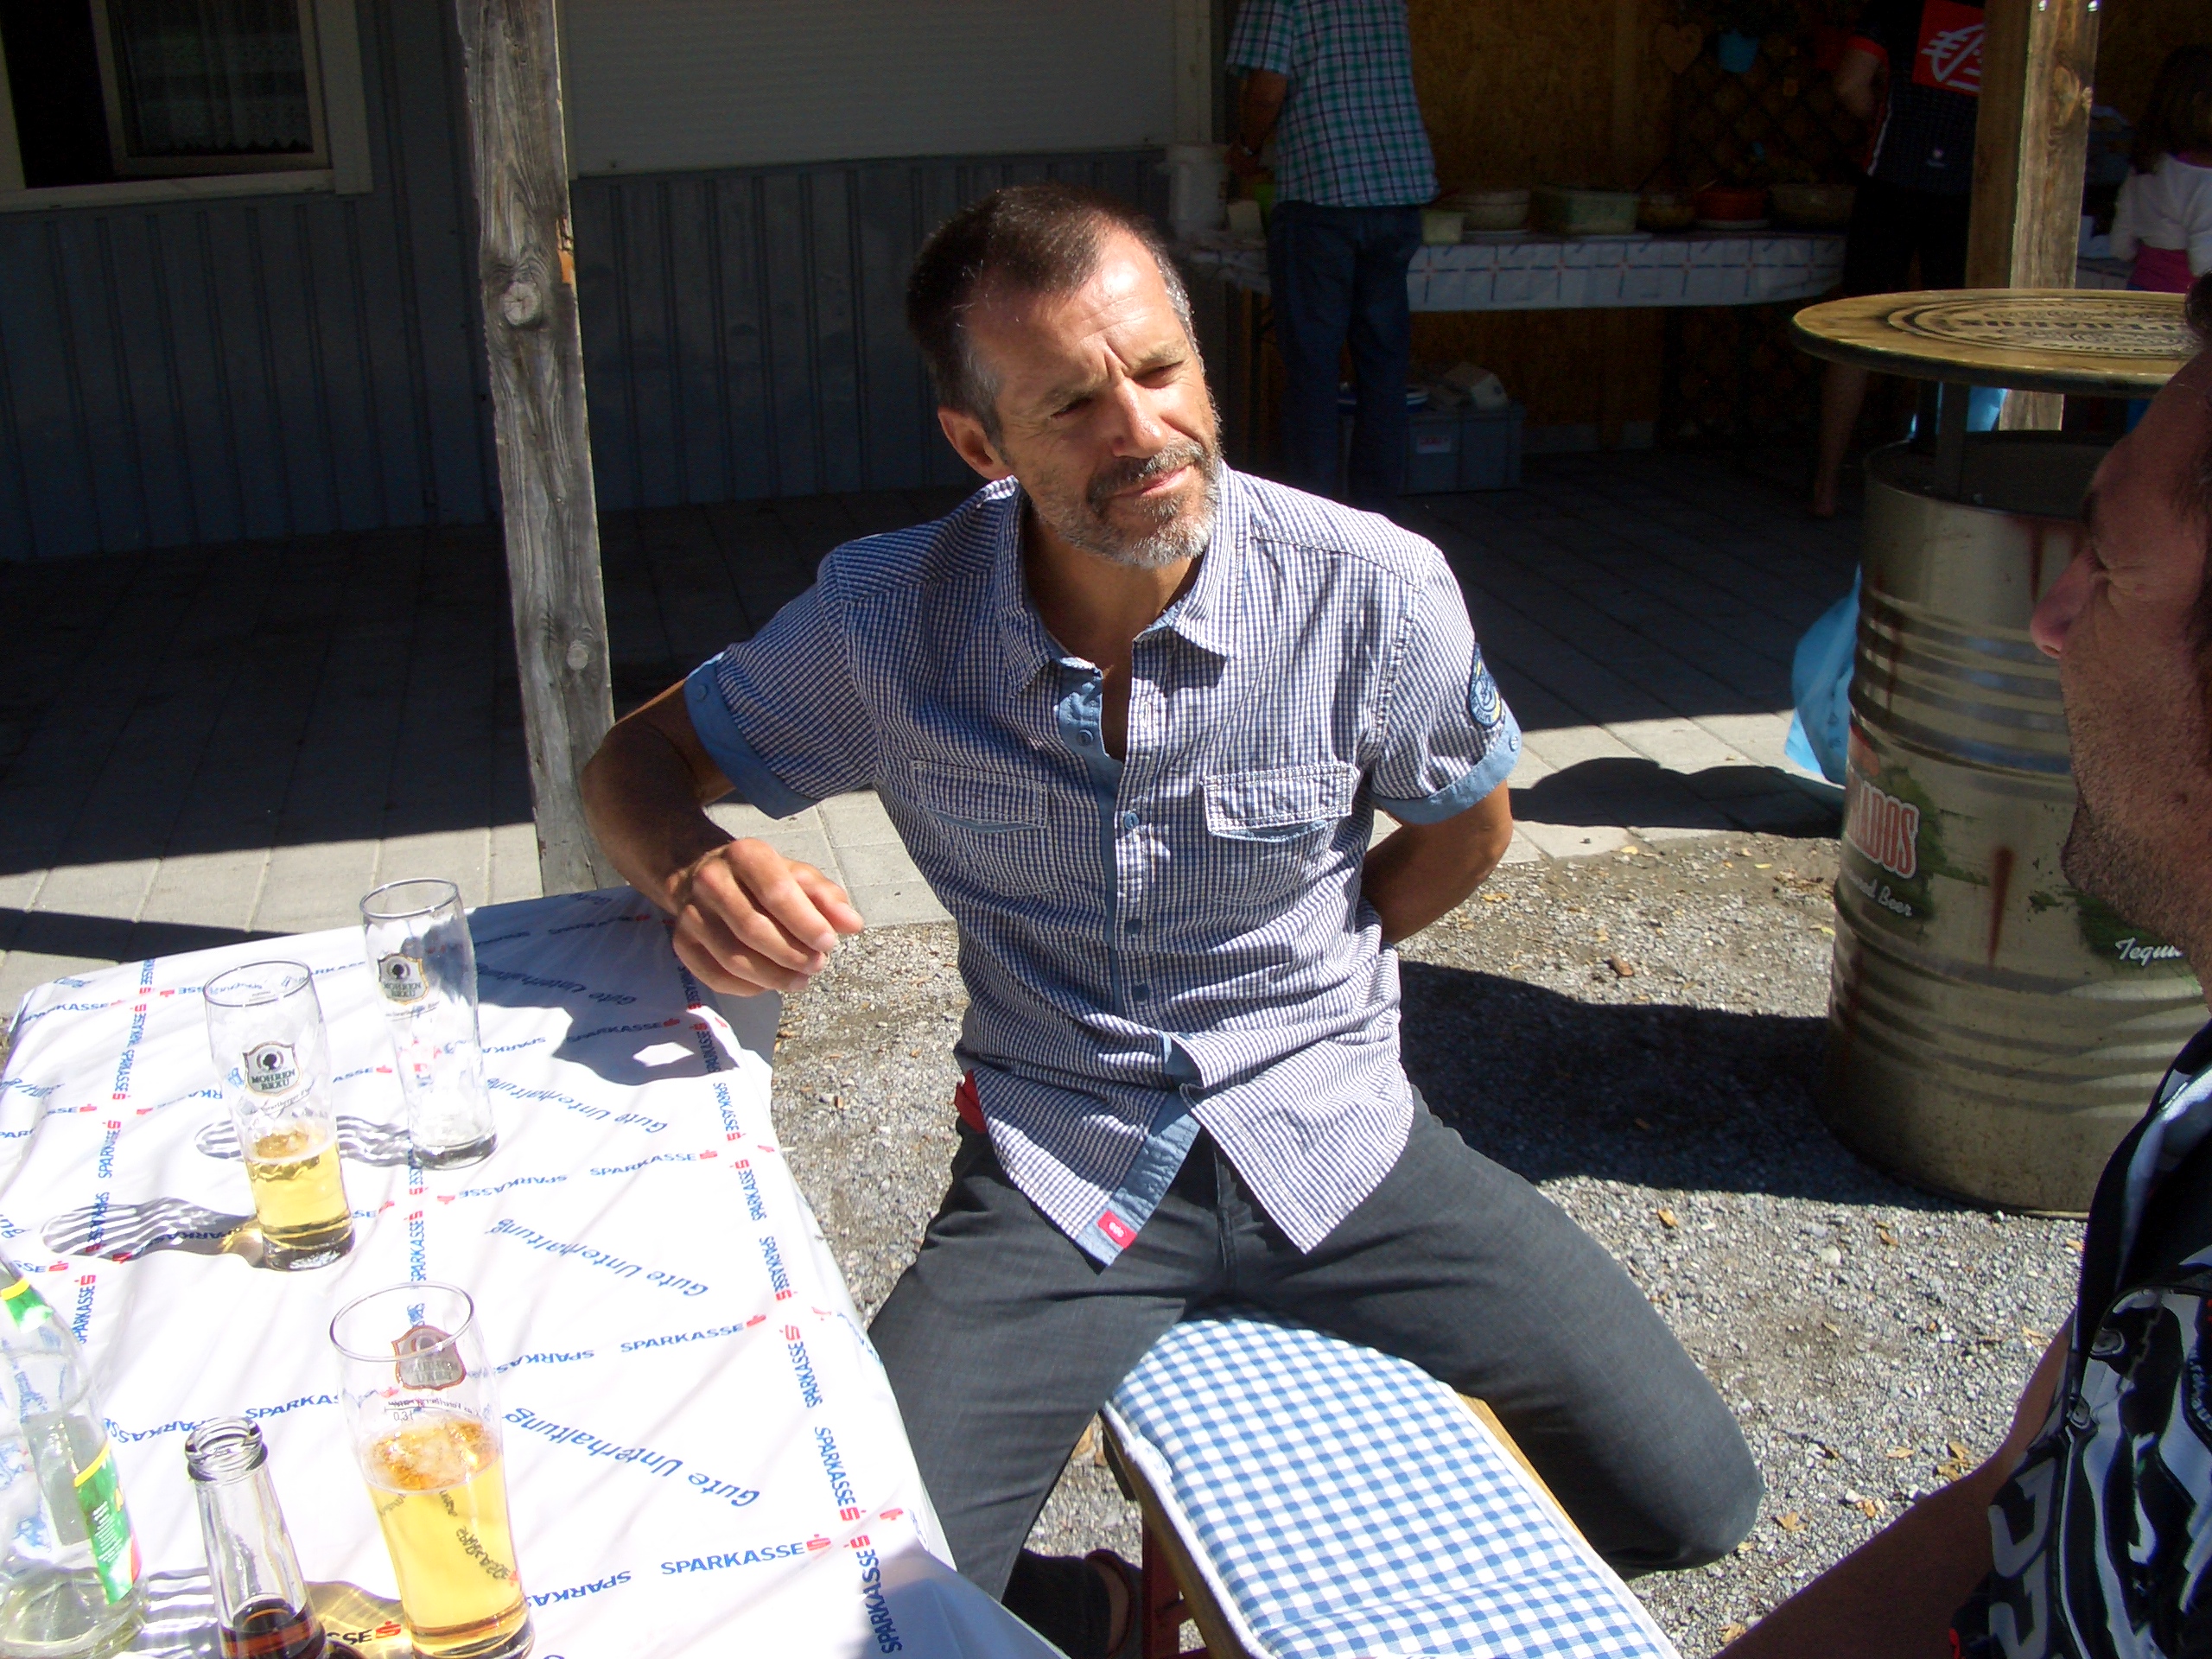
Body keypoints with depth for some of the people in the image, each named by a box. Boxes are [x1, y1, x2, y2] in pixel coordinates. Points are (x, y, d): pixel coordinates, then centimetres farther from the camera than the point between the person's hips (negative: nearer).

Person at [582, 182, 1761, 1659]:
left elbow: (1468, 827, 8)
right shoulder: (888, 621, -11)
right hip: (1062, 1163, 0)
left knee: (1689, 1496, -7)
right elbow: (640, 762, 1)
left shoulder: (1375, 590, -12)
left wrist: (1296, 987, 7)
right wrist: (692, 867, -22)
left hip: (1330, 1130, 1)